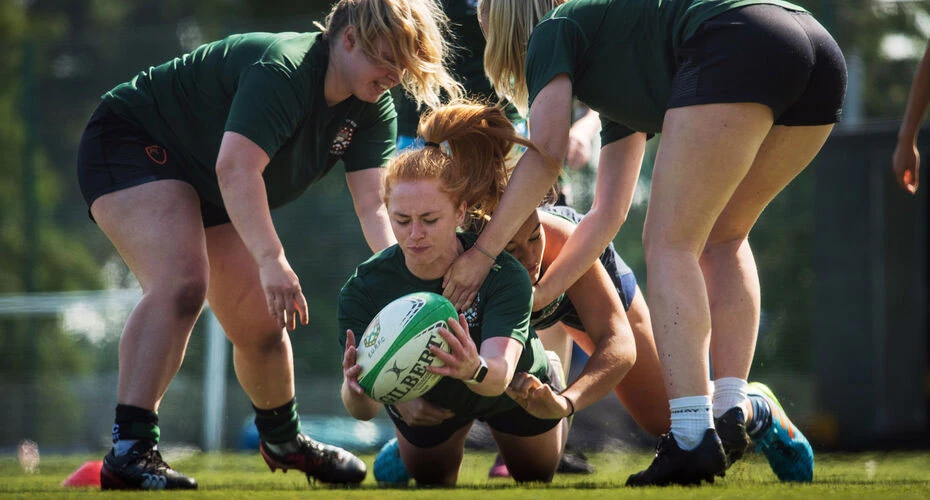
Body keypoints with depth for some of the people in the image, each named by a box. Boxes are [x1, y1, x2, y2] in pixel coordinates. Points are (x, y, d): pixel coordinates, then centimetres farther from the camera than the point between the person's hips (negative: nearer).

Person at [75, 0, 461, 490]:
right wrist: (272, 261, -55)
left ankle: (282, 440, 38)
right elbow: (236, 167, -45)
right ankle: (129, 450, -37)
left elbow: (374, 202, -15)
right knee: (181, 283, -31)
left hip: (210, 197, 9)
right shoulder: (283, 70, -33)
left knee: (262, 326, 10)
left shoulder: (372, 111, -7)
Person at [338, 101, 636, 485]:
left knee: (534, 479, 26)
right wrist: (358, 391, -66)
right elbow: (362, 410, -41)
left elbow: (500, 373, -55)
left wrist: (476, 370, -80)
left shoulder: (503, 275, -40)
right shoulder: (365, 286, -36)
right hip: (425, 397, 1)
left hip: (512, 391, -1)